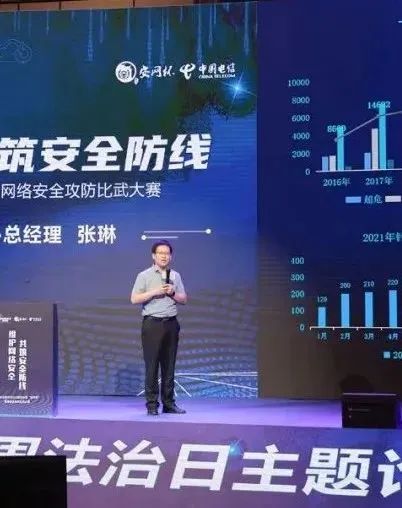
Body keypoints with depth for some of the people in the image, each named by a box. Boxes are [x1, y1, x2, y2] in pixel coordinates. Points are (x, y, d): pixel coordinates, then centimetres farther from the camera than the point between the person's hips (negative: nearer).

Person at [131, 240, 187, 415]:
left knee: (169, 365, 6)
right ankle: (152, 404, 0)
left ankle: (168, 403, 12)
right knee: (152, 365, -4)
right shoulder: (144, 275, 1)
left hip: (171, 323, 4)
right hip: (152, 323, -4)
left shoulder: (175, 276, 13)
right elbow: (134, 299, -5)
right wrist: (155, 292, -13)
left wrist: (172, 293, -6)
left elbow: (184, 299, 12)